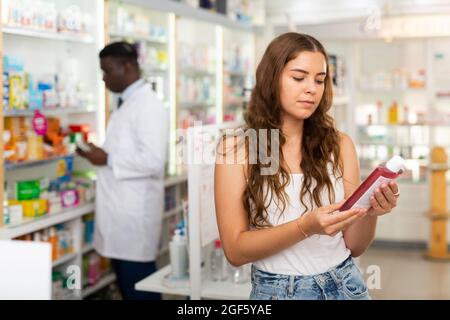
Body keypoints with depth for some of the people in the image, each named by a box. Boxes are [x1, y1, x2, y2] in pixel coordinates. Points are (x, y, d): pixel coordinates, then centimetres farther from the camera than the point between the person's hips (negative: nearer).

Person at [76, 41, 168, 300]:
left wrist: (108, 160, -17)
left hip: (135, 214, -9)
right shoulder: (128, 103, 14)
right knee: (126, 283, 17)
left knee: (138, 286, 0)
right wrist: (101, 154, 6)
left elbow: (154, 161, -23)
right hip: (122, 212, 9)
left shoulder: (148, 106, -16)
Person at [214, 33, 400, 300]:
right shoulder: (237, 148, -11)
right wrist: (305, 227, -26)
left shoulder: (339, 145, -4)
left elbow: (353, 246, 0)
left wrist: (370, 214, -20)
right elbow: (235, 250, -13)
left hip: (344, 286, 2)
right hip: (277, 290, -2)